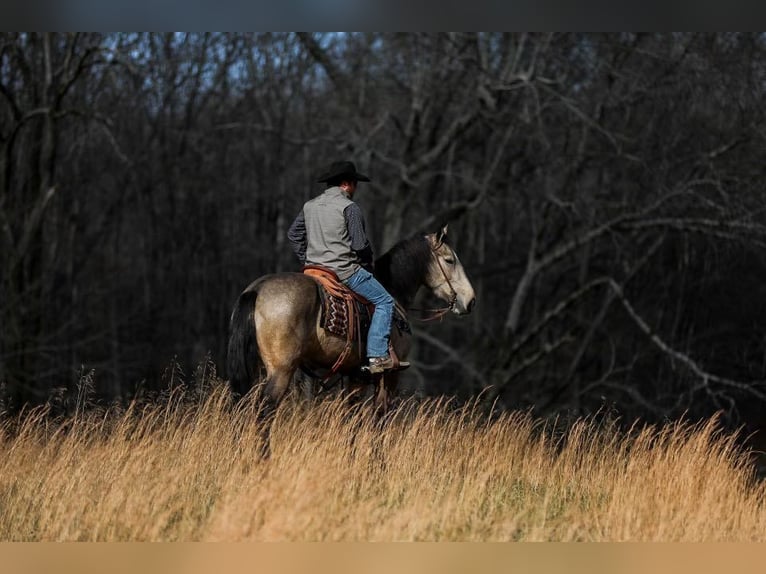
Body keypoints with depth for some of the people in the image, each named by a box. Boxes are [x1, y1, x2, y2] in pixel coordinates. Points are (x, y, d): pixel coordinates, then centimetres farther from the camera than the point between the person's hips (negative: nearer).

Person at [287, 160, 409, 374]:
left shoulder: (309, 206, 10)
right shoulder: (349, 207, -10)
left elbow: (293, 234, 17)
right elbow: (360, 244, -13)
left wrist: (306, 259, 22)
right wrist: (369, 265, 4)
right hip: (344, 270, -7)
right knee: (384, 302, 1)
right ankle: (377, 357, -8)